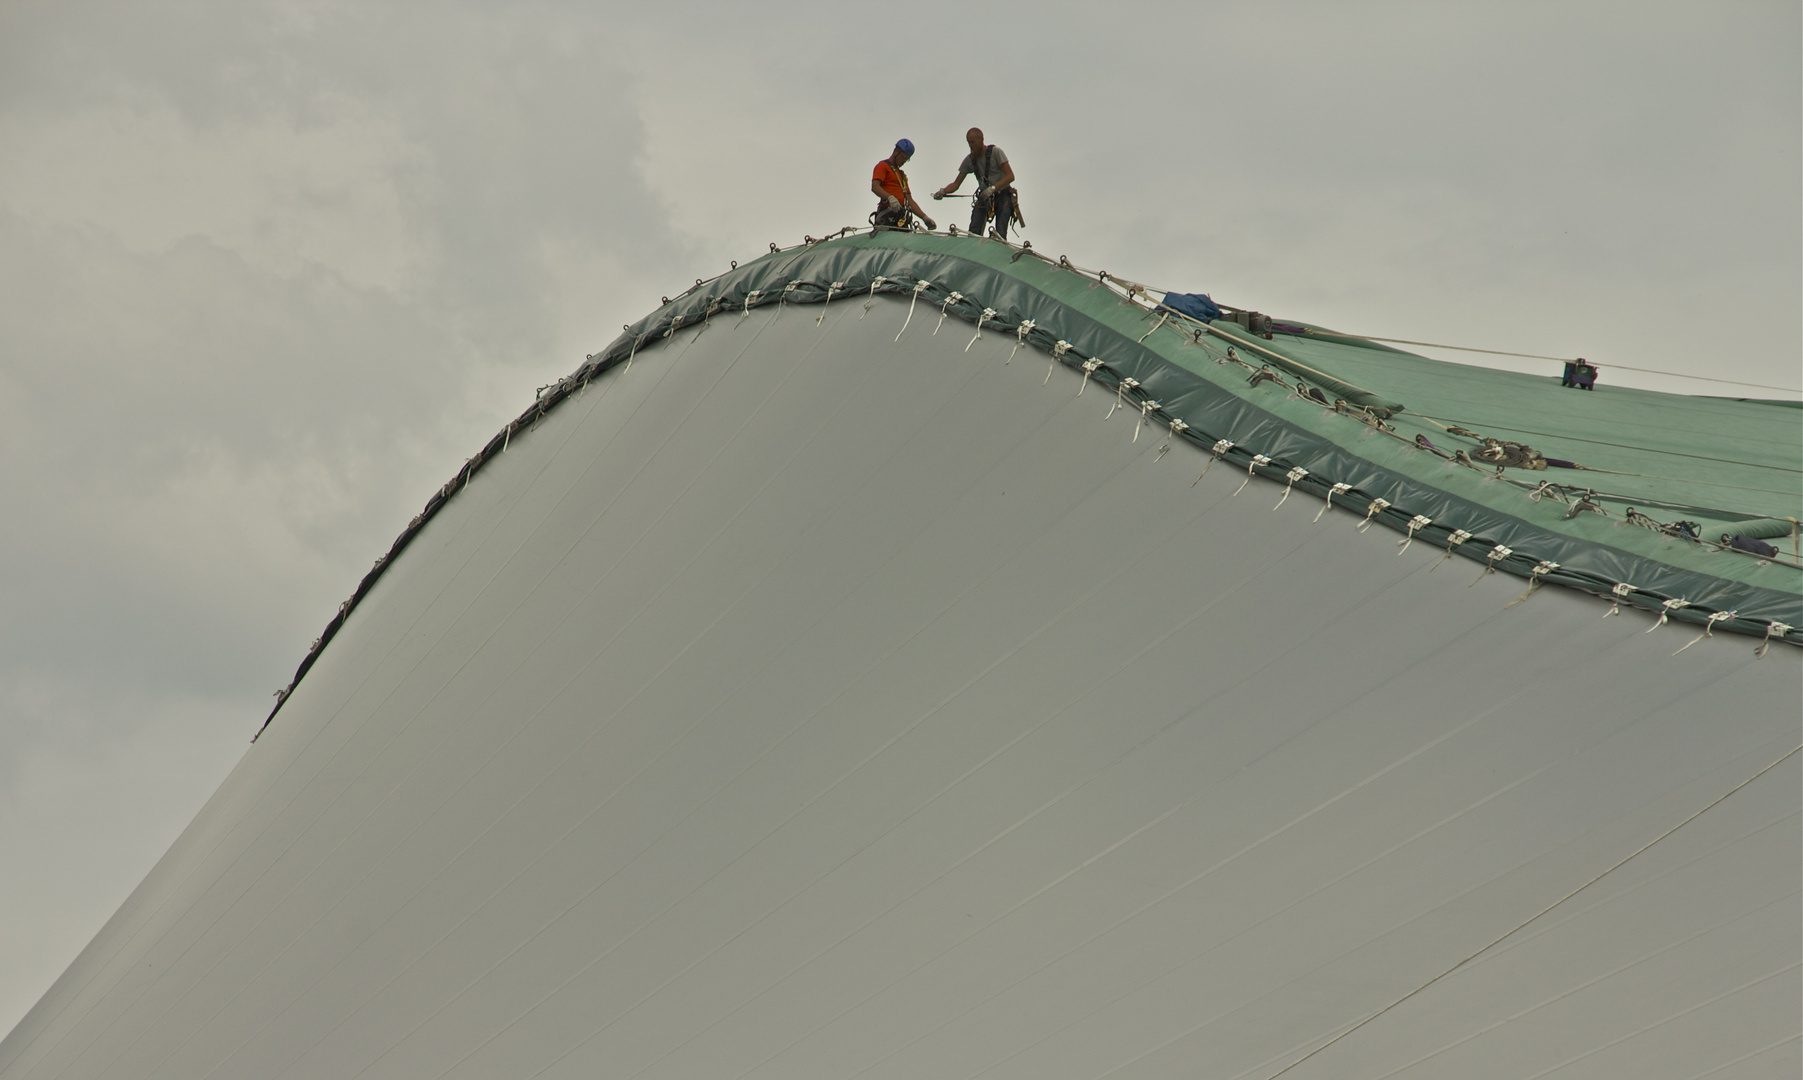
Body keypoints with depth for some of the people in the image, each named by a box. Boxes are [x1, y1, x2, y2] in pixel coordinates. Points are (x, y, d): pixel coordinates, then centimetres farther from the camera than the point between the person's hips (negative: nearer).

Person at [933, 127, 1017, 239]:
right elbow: (956, 184, 6)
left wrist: (993, 188, -30)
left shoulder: (995, 152, -10)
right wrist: (943, 191, -14)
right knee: (973, 234, -14)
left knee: (1000, 236, -17)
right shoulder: (969, 159, 3)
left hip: (1003, 197, -4)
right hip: (984, 197, 4)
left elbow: (1010, 176, -16)